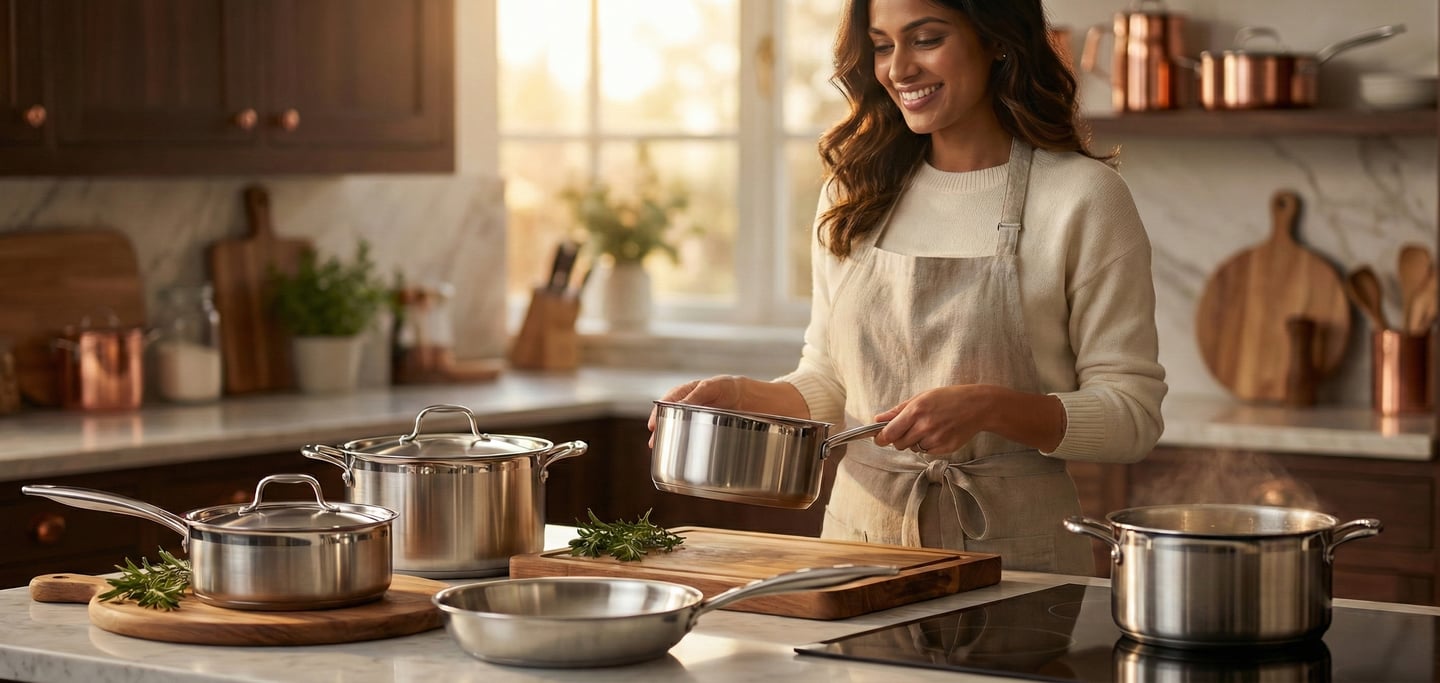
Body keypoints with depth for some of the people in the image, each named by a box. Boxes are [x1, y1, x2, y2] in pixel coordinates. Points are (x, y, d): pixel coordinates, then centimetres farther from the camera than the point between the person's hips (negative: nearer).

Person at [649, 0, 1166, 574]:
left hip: (1010, 550, -4)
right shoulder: (852, 193, 11)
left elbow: (1133, 415, -5)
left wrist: (989, 408, -19)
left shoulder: (1082, 197, -4)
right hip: (858, 529, 4)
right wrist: (740, 395, -2)